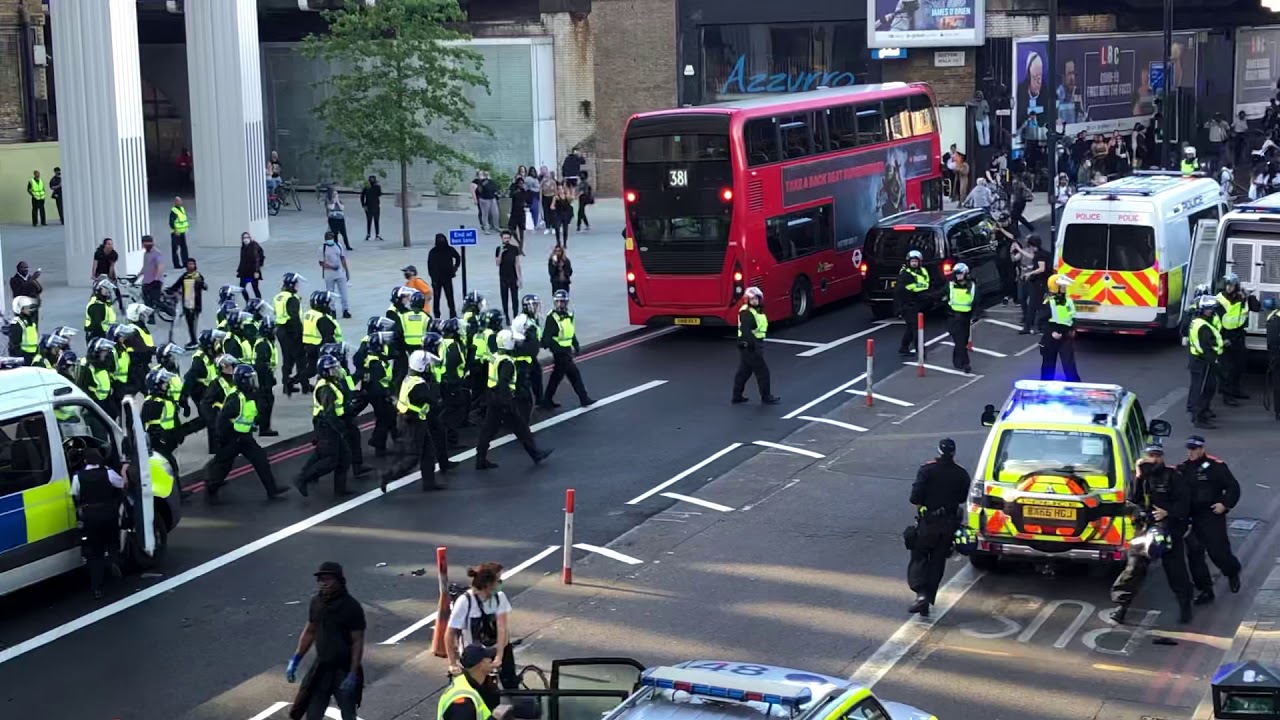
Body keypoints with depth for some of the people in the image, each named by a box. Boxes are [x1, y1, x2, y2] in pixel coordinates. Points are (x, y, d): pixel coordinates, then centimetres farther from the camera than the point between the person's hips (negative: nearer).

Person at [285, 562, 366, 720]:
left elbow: (358, 642, -15)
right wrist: (295, 660, 7)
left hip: (344, 670, -5)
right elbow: (309, 632, 11)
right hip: (321, 669, 5)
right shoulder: (316, 602, 0)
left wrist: (353, 674, -20)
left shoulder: (352, 607, -16)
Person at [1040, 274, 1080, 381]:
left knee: (1069, 364, -3)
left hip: (1066, 337, 3)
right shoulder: (1048, 302, -13)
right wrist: (1051, 332, -21)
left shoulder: (1069, 300, 4)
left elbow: (1073, 317, 19)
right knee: (1048, 365, 10)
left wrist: (1073, 330, 6)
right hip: (1051, 338, -3)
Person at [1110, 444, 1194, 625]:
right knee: (1134, 566, -7)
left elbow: (1184, 501, -4)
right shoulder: (1141, 477, 10)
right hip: (1144, 526, 2)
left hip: (1169, 526, -2)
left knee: (1175, 569, 1)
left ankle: (1185, 605, 16)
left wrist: (1168, 512, -18)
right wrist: (1138, 478, -12)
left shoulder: (1172, 477, 1)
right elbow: (1134, 500, -1)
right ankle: (1121, 603, -4)